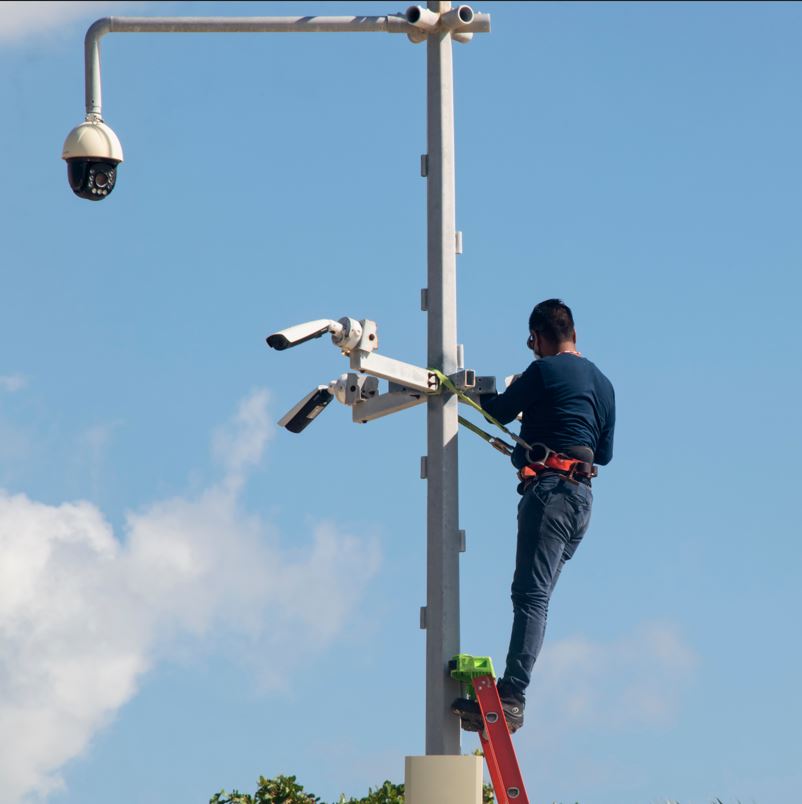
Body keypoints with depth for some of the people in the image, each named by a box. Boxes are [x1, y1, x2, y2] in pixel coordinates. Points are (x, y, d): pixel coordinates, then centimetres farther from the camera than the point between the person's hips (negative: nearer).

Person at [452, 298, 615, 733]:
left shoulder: (544, 371, -4)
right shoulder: (603, 383, 20)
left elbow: (499, 412, 7)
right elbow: (605, 452, 25)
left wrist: (487, 394, 28)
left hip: (549, 488, -8)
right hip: (583, 496, 8)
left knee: (530, 596, -15)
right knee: (535, 596, 8)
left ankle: (510, 697, -23)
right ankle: (508, 695, 4)